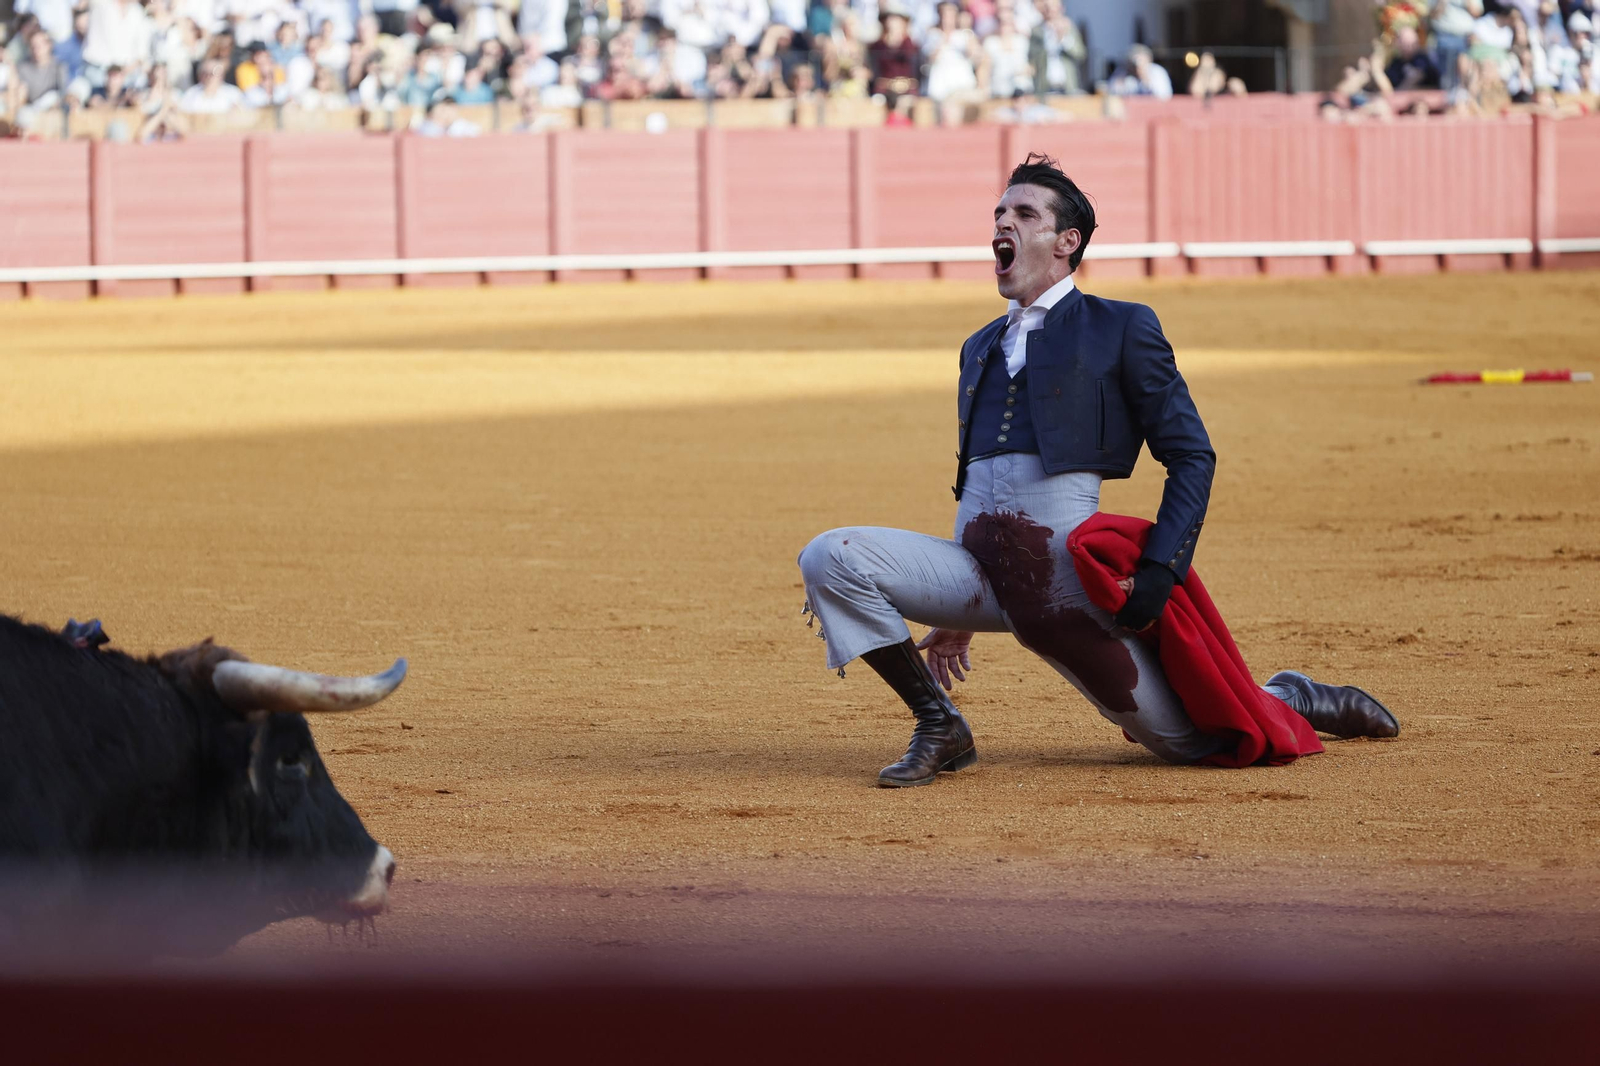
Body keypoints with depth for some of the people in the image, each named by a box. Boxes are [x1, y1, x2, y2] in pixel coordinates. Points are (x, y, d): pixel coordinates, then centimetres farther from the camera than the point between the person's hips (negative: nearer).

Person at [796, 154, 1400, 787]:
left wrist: (1160, 569, -13)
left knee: (1187, 741, -4)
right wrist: (958, 616, 27)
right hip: (979, 565, 5)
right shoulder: (981, 347, 24)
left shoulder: (1121, 328, 5)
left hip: (1063, 567, -5)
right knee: (829, 560, -18)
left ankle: (1292, 702, 30)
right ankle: (939, 728, -5)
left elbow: (1191, 455, 0)